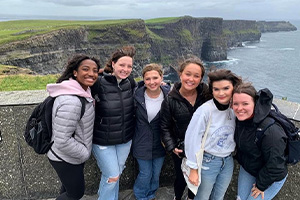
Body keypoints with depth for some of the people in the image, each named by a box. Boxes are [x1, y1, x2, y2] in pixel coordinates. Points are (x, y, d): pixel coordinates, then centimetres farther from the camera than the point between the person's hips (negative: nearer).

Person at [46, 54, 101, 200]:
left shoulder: (82, 91, -3)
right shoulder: (70, 102, -34)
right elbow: (62, 141, -31)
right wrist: (85, 154, -19)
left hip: (73, 155, 9)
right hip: (66, 160, -9)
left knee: (70, 188, 30)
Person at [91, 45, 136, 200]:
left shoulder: (130, 82, -4)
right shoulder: (99, 83, -19)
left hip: (125, 139, 5)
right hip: (103, 140, -5)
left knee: (116, 174, 22)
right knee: (112, 177, 4)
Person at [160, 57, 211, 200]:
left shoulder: (207, 95, -11)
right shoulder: (170, 100, -13)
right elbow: (165, 127, -5)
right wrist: (171, 146, -14)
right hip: (181, 149, -1)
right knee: (181, 177, 15)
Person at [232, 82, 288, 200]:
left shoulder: (271, 130, -35)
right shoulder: (240, 119, -14)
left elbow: (274, 164, -25)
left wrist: (261, 185, -14)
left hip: (271, 178, -6)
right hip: (246, 168, 6)